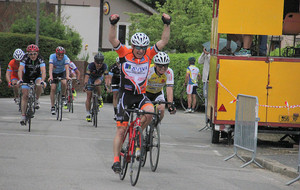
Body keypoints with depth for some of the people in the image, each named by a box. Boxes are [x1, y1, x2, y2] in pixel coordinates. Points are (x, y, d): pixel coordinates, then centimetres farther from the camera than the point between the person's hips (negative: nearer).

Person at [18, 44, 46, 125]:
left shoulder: (40, 59, -26)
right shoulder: (25, 59, -27)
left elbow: (43, 71, -38)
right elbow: (20, 70, -37)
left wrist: (42, 81, -55)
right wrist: (20, 80, -54)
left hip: (37, 77, 0)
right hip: (26, 77, 0)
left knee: (39, 86, -33)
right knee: (25, 95, -10)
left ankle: (36, 100, -5)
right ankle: (23, 116, -6)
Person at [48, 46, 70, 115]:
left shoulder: (65, 58, -25)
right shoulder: (52, 56, -26)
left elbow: (67, 67, -37)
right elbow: (50, 67, -37)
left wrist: (67, 76, -55)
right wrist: (50, 76, -52)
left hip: (62, 72, 0)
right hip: (54, 73, 0)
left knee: (64, 83, -29)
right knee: (53, 88, -12)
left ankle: (63, 96, -2)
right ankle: (52, 107, -5)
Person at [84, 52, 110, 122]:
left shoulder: (104, 66, -28)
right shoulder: (90, 66, -32)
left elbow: (106, 77, -34)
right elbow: (86, 76, -40)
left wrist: (106, 85, -52)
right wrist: (85, 85, -55)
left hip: (99, 78, 0)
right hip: (91, 78, 0)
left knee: (97, 83, -36)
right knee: (89, 96, -7)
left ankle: (99, 98, -12)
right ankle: (88, 114, 2)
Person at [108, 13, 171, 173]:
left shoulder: (149, 54, -1)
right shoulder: (125, 53, -6)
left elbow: (164, 41, -6)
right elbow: (112, 40, -18)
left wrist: (167, 24, -17)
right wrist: (113, 24, -32)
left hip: (141, 95, 2)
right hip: (126, 94, -2)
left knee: (149, 111, -30)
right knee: (121, 129, -4)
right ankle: (116, 160, 3)